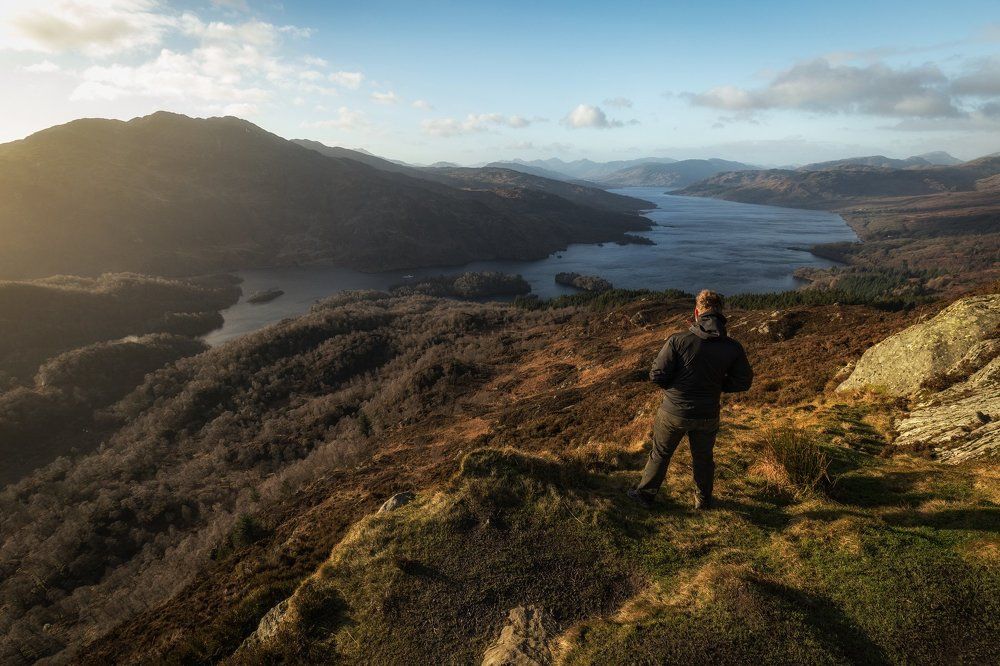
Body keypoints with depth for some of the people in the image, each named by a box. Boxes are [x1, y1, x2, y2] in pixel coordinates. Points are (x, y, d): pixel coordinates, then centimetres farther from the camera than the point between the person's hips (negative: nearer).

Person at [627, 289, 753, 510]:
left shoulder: (678, 340, -19)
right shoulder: (733, 347, -9)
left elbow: (657, 375, -18)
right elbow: (743, 382, 0)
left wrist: (672, 388, 3)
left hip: (674, 412, -2)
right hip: (708, 417, 2)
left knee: (660, 454, 18)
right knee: (703, 458, 24)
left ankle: (645, 494, 32)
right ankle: (703, 500, 42)